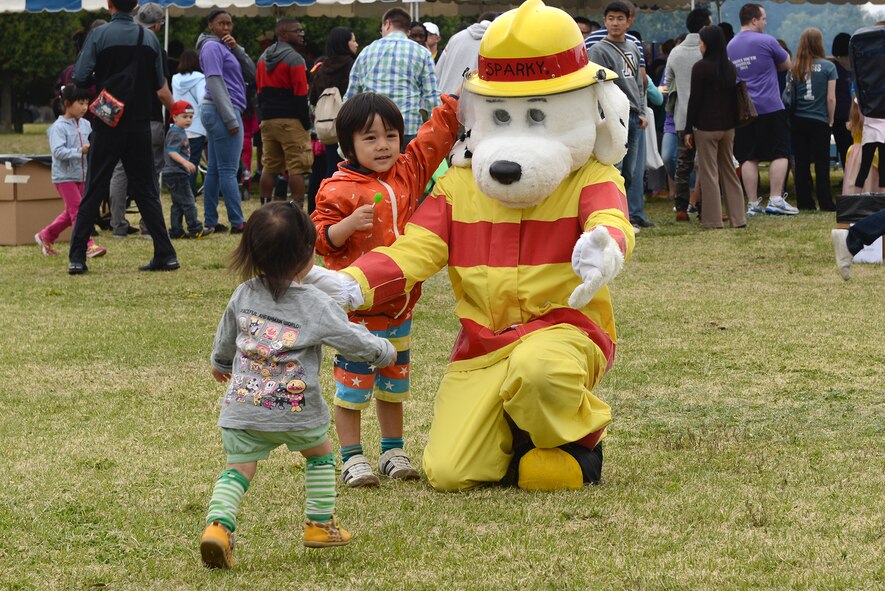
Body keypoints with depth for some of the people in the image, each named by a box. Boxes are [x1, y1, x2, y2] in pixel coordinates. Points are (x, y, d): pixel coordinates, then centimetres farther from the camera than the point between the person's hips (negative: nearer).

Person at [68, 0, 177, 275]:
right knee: (146, 191, 9)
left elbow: (80, 79, -12)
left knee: (93, 192, 2)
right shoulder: (149, 38, 2)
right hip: (139, 126, 2)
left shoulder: (99, 35, -8)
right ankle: (166, 255, 6)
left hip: (107, 127, -2)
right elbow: (160, 87, 8)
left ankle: (77, 257, -2)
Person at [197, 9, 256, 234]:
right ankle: (237, 223, -12)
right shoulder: (212, 47, -9)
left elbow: (251, 74, 12)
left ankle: (210, 222, 10)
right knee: (228, 170, -10)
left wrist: (236, 48, -1)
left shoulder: (225, 47, 19)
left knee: (214, 169, 8)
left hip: (217, 113, 10)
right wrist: (231, 119, -19)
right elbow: (215, 84, -16)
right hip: (222, 111, -10)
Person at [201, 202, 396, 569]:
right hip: (295, 408, -2)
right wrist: (384, 353, 19)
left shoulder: (244, 294, 4)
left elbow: (225, 338, 21)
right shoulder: (315, 304, -10)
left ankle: (218, 524, -18)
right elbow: (355, 342, -3)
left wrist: (220, 364, 43)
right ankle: (320, 524, 30)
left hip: (241, 407, 3)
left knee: (238, 468, 7)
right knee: (320, 453, 24)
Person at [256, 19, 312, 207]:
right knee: (297, 169, -7)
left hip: (268, 120, 7)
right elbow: (300, 95, -14)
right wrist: (306, 124, -9)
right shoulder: (294, 59, -11)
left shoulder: (263, 59, 14)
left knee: (268, 168, 10)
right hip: (291, 121, -7)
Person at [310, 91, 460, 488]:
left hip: (398, 304, 6)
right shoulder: (338, 190, -12)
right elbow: (322, 239, -13)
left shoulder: (408, 173, 5)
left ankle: (393, 451, 28)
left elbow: (438, 132, 10)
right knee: (353, 381, -1)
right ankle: (352, 458, 8)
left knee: (393, 381, 17)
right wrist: (348, 224, -30)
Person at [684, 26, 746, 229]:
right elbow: (734, 98, 12)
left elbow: (694, 100, -11)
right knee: (729, 171, 11)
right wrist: (733, 124, 17)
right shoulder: (730, 68, 8)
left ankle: (713, 218, -3)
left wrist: (688, 129, -7)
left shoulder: (701, 67, -10)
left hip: (706, 127, -6)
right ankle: (737, 217, 9)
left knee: (708, 173, -2)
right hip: (727, 127, 6)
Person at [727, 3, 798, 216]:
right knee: (780, 154, 1)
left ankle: (752, 203, 4)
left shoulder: (730, 46, 10)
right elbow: (787, 64, 6)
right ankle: (775, 200, -6)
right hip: (770, 107, -5)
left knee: (749, 158, 5)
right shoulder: (766, 41, -7)